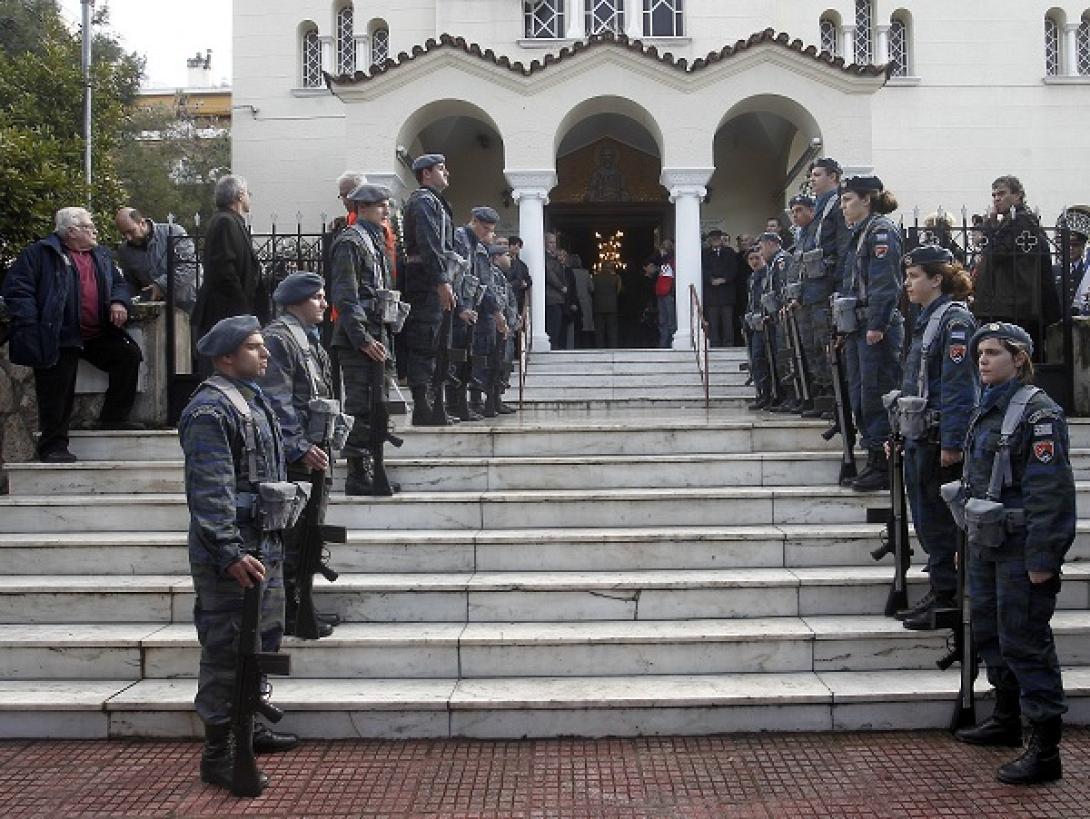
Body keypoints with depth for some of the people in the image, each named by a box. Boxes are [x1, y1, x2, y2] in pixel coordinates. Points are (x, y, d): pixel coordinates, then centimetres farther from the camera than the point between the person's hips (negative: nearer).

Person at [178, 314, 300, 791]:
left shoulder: (252, 399, 16)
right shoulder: (211, 409, -17)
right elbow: (210, 491, -23)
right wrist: (230, 553, -28)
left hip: (264, 547, 10)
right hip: (232, 554, -10)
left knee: (264, 638, 21)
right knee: (228, 651, -3)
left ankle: (250, 726, 37)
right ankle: (218, 753, 7)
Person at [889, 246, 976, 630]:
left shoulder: (954, 319, -13)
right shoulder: (926, 319, 16)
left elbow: (959, 386, -19)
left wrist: (952, 442, -23)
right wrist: (900, 433, 21)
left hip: (938, 441, -9)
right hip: (918, 438, 9)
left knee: (939, 522, -2)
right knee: (927, 521, 13)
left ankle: (945, 598, 8)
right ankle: (940, 594, 22)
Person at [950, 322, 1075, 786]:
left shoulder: (1038, 413, -14)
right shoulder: (989, 408, 13)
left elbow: (1050, 491, -19)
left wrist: (1041, 558, -22)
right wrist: (970, 539, 20)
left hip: (1020, 549, -9)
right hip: (987, 545, 9)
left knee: (1025, 641, -6)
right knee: (990, 632, 19)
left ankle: (1045, 751, 1)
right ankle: (1007, 719, 37)